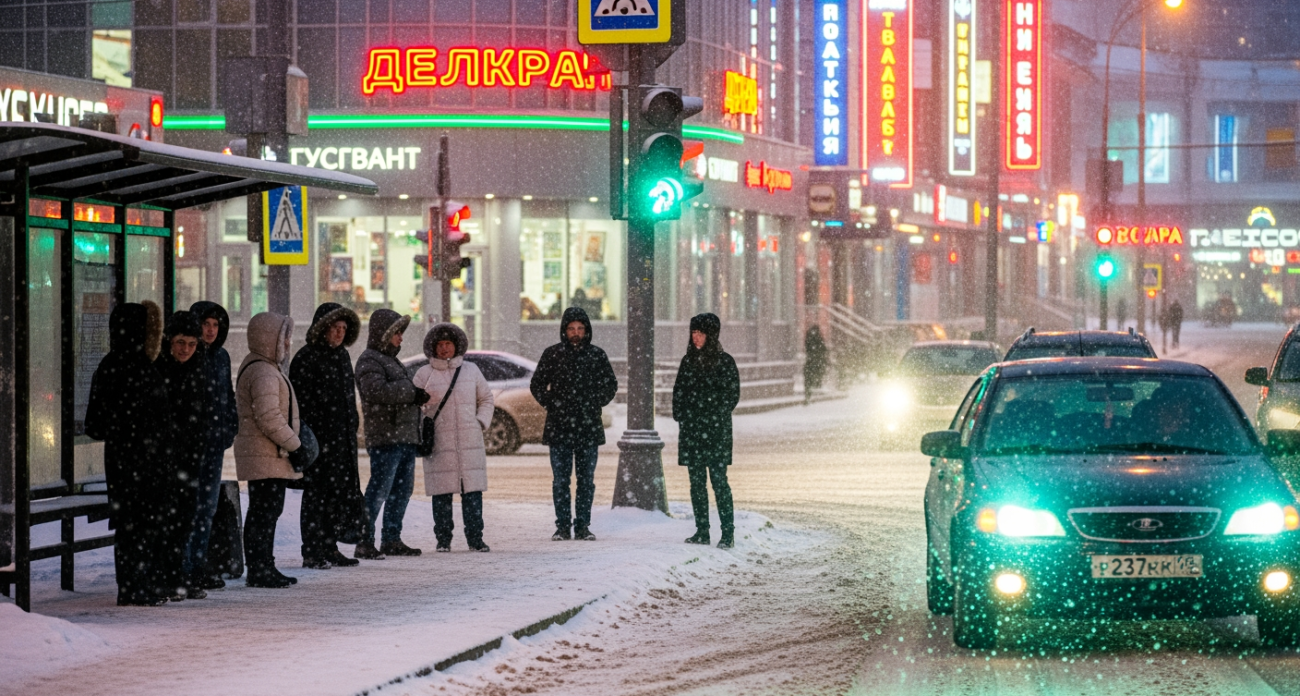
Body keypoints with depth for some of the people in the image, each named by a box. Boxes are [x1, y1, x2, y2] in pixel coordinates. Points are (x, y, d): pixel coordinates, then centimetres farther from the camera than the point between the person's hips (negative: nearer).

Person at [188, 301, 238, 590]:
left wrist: (229, 430, 13)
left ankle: (200, 561, 18)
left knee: (208, 503, 11)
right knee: (190, 503, -8)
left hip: (215, 439, 8)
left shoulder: (221, 356, 13)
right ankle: (188, 567, -6)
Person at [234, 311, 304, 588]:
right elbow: (268, 418, -23)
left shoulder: (268, 368, 18)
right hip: (265, 457, -11)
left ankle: (264, 568, 19)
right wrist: (295, 445, -15)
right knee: (264, 511, -8)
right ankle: (259, 570, -7)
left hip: (271, 455, 11)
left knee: (269, 511, 14)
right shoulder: (263, 373, -17)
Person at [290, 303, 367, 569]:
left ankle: (330, 548, 17)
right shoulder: (307, 358, -11)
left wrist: (352, 426, 20)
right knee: (317, 494, -5)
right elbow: (301, 401, -14)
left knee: (342, 492, 10)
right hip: (319, 437, -8)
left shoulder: (342, 355, 15)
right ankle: (312, 553, -2)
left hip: (342, 437, 8)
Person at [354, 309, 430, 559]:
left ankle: (392, 539, 19)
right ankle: (365, 543, -13)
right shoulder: (369, 361, -7)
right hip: (385, 437, -10)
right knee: (379, 489, -13)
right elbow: (376, 390, -24)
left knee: (402, 489, 12)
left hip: (405, 436, 10)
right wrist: (412, 392, -19)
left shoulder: (391, 360, 25)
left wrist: (417, 396, 8)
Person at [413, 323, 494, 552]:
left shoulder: (470, 370, 12)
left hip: (470, 441, 2)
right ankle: (443, 538, 4)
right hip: (439, 443, -2)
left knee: (473, 491, -2)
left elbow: (486, 399, 20)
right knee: (442, 493, -3)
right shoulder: (425, 374, 5)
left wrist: (481, 422, 5)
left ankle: (475, 537, 2)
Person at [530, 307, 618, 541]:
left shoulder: (597, 355, 6)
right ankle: (563, 526, 4)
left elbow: (611, 385, 14)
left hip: (588, 426, 1)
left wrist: (595, 404, 3)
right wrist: (551, 405, 0)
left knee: (586, 479, 3)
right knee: (560, 479, -1)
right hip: (559, 426, -1)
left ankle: (583, 526, 9)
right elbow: (537, 385, 10)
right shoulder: (552, 354, 4)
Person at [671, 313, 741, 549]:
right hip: (691, 431, 5)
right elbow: (678, 391, 15)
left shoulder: (724, 362, -1)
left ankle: (727, 533, -6)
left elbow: (733, 394, -1)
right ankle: (701, 531, 11)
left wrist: (716, 418, -5)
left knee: (718, 480, -8)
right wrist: (680, 416, 3)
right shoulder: (688, 361, 12)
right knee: (696, 481, 6)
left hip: (716, 431, -5)